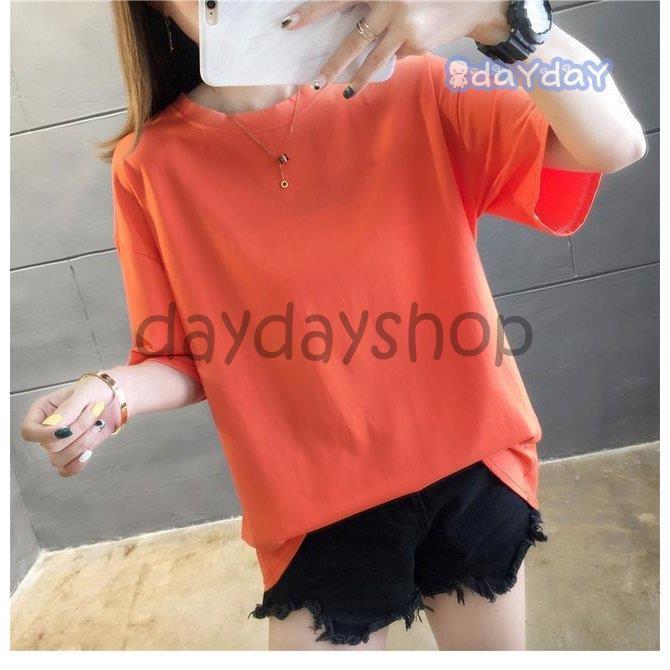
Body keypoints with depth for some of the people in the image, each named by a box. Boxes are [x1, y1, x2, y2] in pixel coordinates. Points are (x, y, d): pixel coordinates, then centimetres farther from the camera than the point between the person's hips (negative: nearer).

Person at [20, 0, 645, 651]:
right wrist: (111, 393, -19)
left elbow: (614, 144, -12)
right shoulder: (152, 164, -4)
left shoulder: (409, 92, -5)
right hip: (318, 506, 0)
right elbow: (180, 357, 2)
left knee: (494, 641, 22)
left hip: (473, 464, 2)